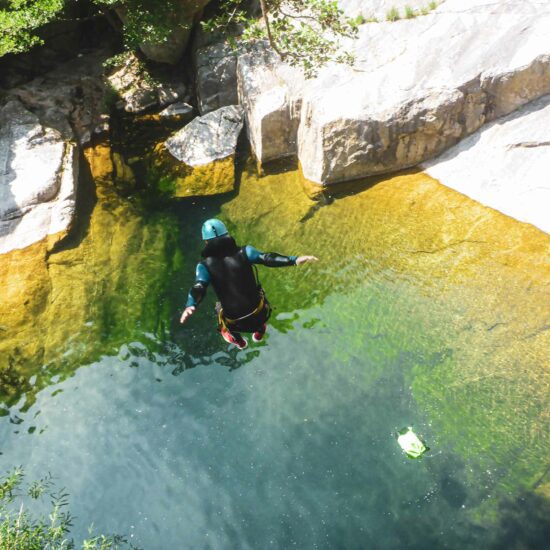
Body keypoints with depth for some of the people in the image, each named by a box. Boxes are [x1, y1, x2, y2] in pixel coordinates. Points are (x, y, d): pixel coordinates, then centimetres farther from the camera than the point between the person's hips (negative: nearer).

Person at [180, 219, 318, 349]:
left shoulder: (205, 265, -9)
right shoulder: (243, 252, -8)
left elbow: (198, 288, -25)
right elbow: (266, 258, -19)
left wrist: (190, 306, -40)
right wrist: (294, 260, -23)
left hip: (234, 322, 0)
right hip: (258, 314, 1)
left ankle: (238, 340, 51)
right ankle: (259, 331, 53)